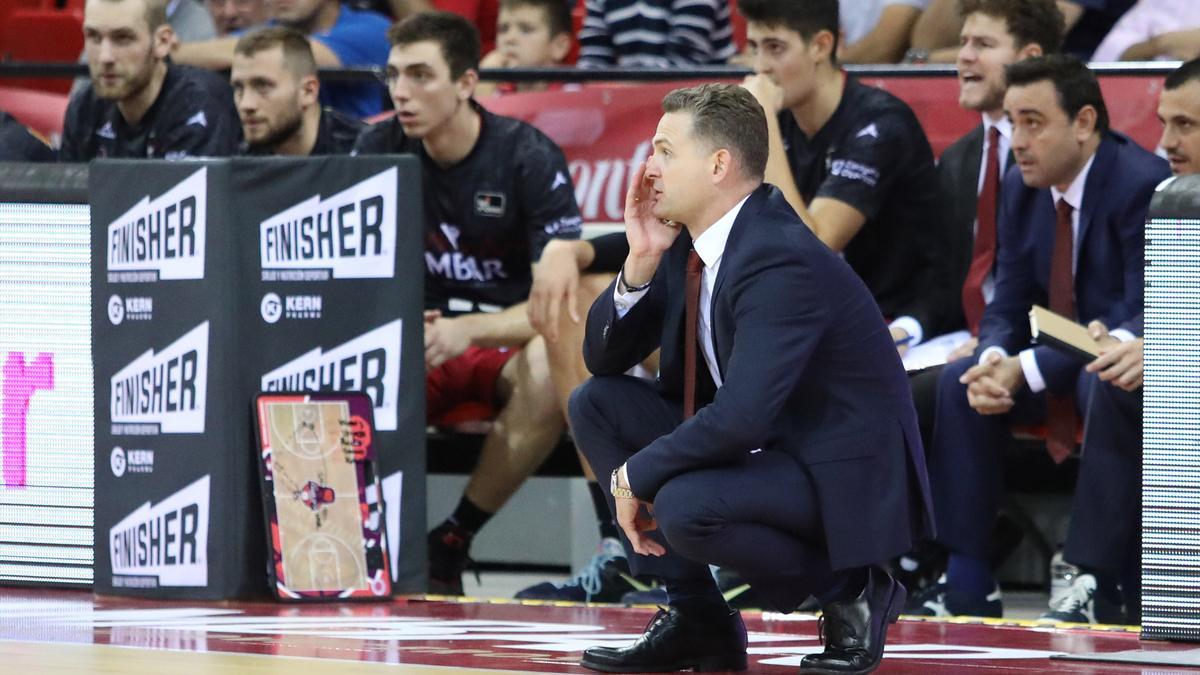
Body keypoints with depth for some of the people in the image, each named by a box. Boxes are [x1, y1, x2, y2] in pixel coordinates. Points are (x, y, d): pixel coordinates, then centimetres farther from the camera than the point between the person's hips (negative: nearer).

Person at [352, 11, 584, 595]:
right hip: (418, 340, 2)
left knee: (551, 369, -38)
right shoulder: (379, 150, -1)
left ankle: (453, 542, -20)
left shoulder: (529, 157, -11)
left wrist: (467, 331, -35)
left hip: (508, 342, -2)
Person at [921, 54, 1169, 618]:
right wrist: (995, 360, -20)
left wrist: (1027, 370, -30)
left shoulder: (1143, 186, -20)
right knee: (958, 384, -15)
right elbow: (1009, 306, 6)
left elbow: (1145, 318, -26)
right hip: (1056, 354, 7)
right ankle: (965, 583, -15)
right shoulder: (1022, 190, 3)